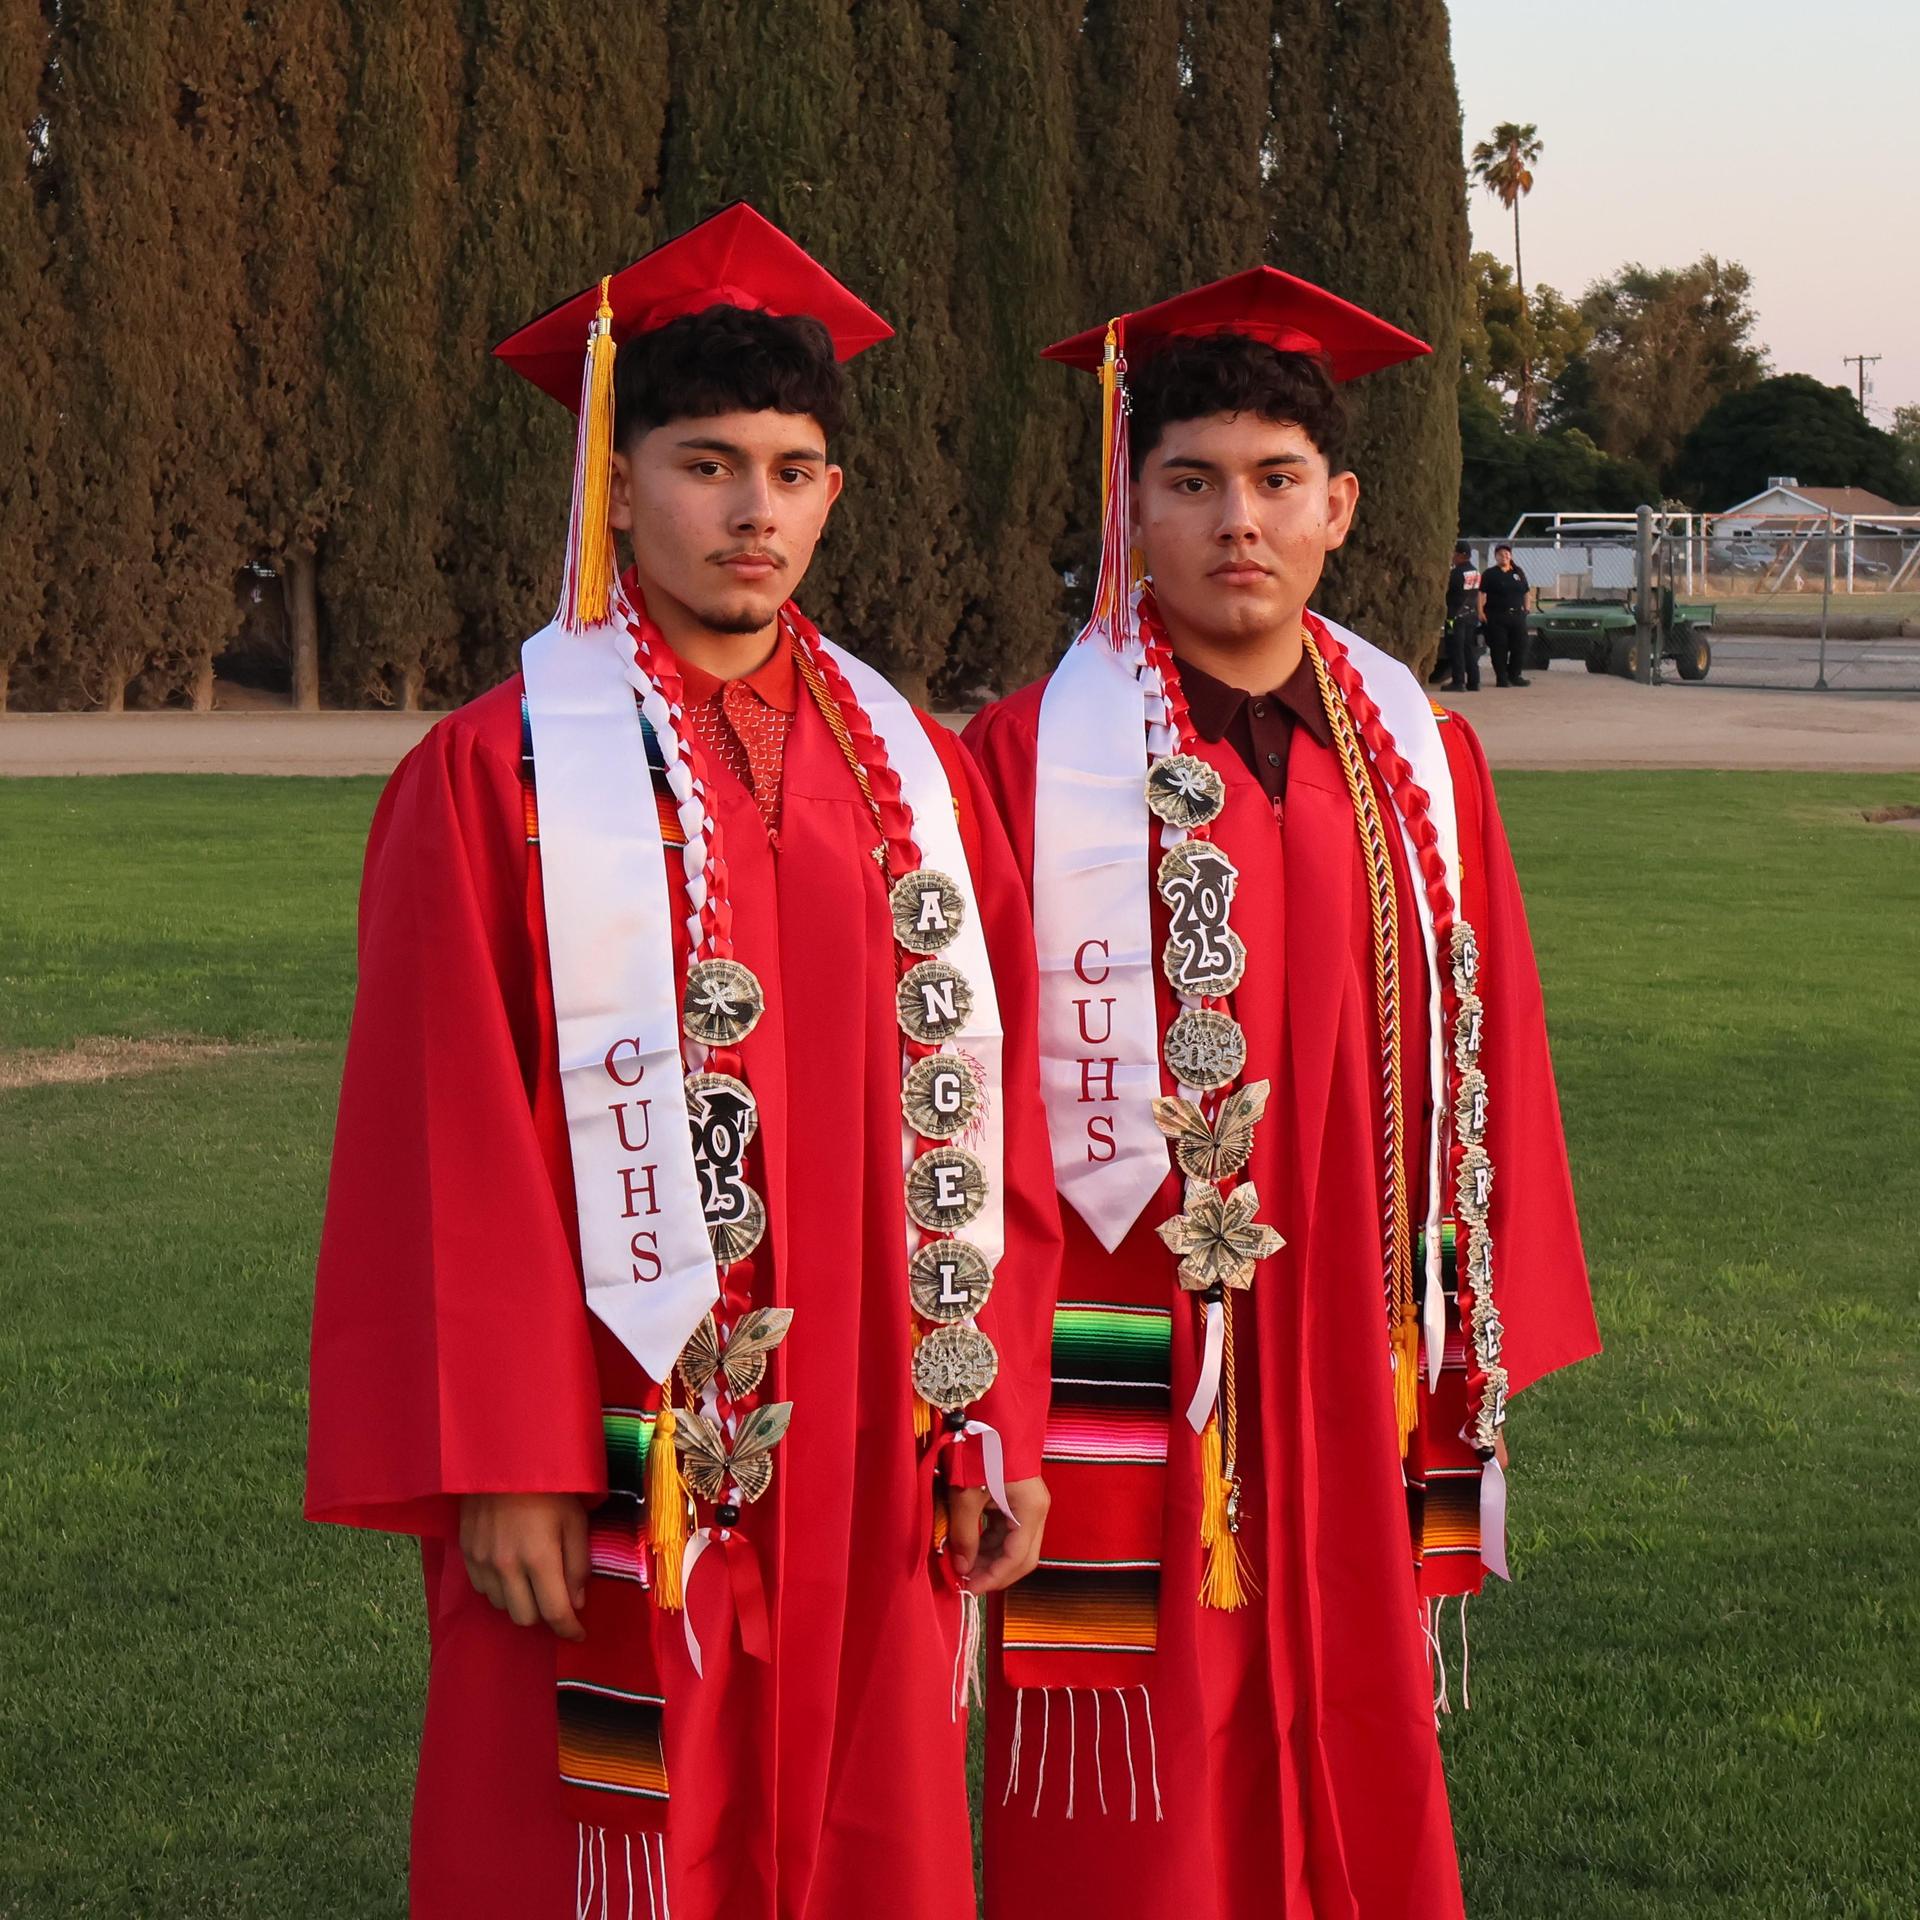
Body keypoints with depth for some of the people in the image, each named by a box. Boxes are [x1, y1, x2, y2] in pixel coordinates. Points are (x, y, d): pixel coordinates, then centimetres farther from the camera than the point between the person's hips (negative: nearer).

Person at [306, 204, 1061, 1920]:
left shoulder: (909, 770, 9)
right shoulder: (496, 775, -5)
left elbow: (985, 1117, 10)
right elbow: (443, 1151, -9)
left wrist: (997, 1426, 6)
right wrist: (498, 1469, -13)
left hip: (863, 1476, 5)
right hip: (621, 1482, -4)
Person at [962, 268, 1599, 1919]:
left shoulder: (1419, 758, 7)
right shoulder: (1029, 762, -6)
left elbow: (1480, 1058, 10)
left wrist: (1479, 1353, 8)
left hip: (1356, 1395, 4)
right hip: (1129, 1408, -4)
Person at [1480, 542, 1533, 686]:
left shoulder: (1519, 572, 15)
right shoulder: (1489, 574, 2)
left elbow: (1527, 593, 19)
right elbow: (1482, 594, -5)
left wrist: (1527, 608, 8)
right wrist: (1481, 612, -15)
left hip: (1517, 615, 4)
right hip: (1496, 617, -4)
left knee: (1520, 646, 3)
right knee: (1499, 648, -3)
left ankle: (1514, 675, 16)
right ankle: (1501, 678, 3)